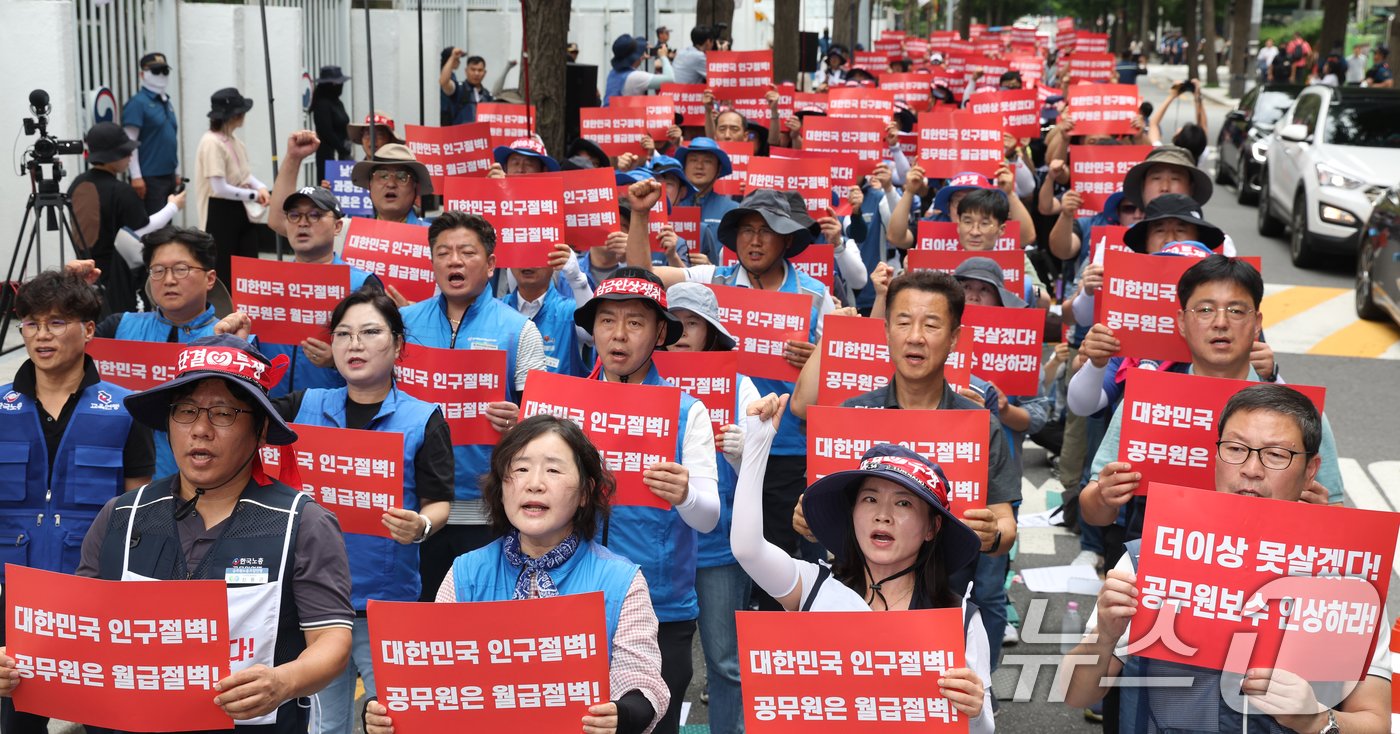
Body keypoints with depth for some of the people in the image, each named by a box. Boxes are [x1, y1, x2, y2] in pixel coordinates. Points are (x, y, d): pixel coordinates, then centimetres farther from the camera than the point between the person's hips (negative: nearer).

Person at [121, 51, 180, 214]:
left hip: (169, 175, 8)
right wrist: (136, 176, -19)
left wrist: (177, 172, 19)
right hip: (150, 177, -8)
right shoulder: (137, 103, -8)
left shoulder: (167, 103, 15)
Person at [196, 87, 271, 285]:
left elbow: (246, 174, 16)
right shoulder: (212, 143, -19)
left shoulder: (235, 142, 8)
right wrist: (254, 195, -14)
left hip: (240, 211, 9)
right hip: (220, 214, -9)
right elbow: (220, 189, -23)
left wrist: (261, 188, -6)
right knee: (223, 272, 0)